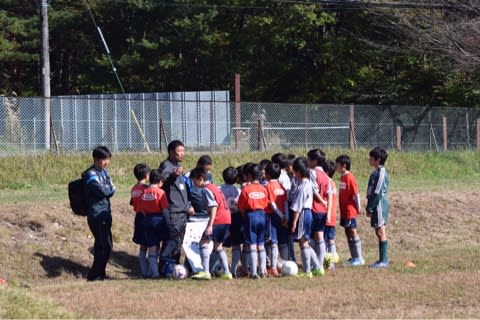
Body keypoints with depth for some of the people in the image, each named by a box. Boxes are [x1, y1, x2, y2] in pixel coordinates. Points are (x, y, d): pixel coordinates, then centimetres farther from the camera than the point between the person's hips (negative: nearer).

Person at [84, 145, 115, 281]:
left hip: (105, 213, 8)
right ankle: (94, 275, -4)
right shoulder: (90, 174, -12)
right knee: (105, 245, -10)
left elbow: (111, 190, 9)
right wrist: (109, 189, -2)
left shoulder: (104, 172, 15)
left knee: (103, 245, 11)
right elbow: (102, 191, -21)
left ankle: (99, 273, 19)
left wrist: (107, 190, -11)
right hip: (96, 214, -8)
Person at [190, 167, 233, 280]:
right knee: (218, 245, 19)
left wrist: (210, 225, -23)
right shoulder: (215, 187, 20)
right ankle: (227, 272, 17)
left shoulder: (206, 189, -8)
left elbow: (214, 207, -18)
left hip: (218, 220, -10)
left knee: (204, 242, -9)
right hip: (227, 219, 10)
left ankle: (206, 272, -18)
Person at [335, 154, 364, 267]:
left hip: (350, 210, -9)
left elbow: (356, 194, -15)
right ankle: (353, 257, 19)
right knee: (348, 233, 12)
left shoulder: (349, 177, -16)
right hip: (344, 211, 9)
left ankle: (358, 258, 1)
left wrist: (358, 209, -13)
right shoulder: (342, 177, 11)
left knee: (353, 232, -4)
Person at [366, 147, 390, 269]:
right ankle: (382, 259, 17)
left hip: (379, 204, -10)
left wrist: (370, 208, -18)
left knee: (381, 231, -7)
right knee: (379, 232, 12)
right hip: (377, 205, 10)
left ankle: (384, 261, -6)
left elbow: (378, 192, -19)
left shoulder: (381, 173, -15)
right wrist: (369, 207, 16)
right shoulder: (376, 172, 14)